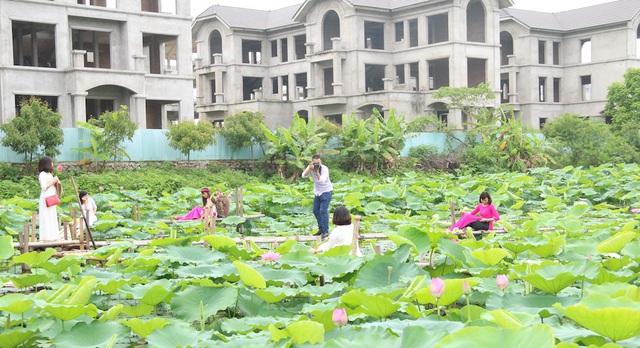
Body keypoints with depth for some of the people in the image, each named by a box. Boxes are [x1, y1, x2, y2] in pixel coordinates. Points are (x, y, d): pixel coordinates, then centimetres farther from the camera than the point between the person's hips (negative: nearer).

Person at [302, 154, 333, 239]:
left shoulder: (324, 169, -23)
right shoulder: (310, 167, -7)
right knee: (316, 211, 9)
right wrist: (309, 168, -33)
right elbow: (304, 175, -21)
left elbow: (322, 181, -35)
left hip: (326, 191, -6)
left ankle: (325, 231, -10)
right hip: (317, 192, 7)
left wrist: (317, 172, -44)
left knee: (323, 211, -15)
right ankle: (321, 229, 22)